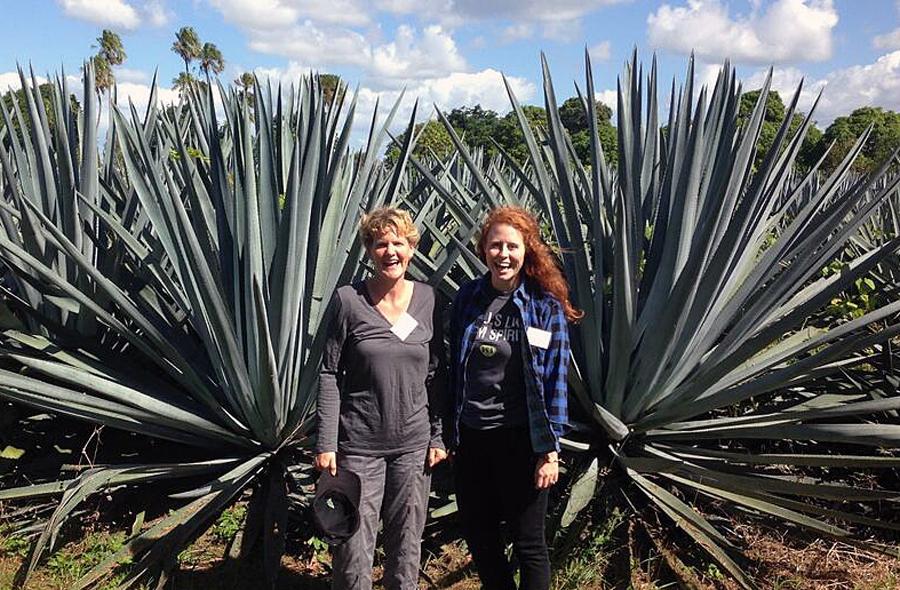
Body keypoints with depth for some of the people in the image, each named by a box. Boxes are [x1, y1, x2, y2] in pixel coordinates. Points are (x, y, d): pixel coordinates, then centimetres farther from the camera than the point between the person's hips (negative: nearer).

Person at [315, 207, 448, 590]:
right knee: (354, 548, 4)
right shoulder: (348, 300, -7)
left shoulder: (427, 299, 1)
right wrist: (326, 444, -8)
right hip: (359, 445, -2)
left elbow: (435, 374, 6)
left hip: (414, 445, 3)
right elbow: (329, 374, -5)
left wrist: (438, 436, 4)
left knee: (407, 545, 13)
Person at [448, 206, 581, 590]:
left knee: (528, 544, 10)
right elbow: (454, 368, 8)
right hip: (471, 435, 4)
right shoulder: (468, 297, 2)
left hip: (519, 439, -4)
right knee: (479, 541, 16)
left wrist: (550, 451, -10)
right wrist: (450, 435, 9)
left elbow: (555, 381, -8)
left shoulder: (546, 306, -8)